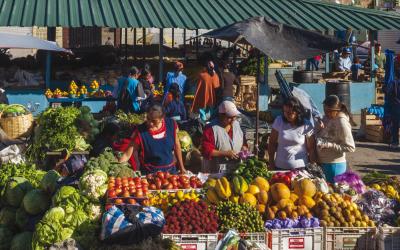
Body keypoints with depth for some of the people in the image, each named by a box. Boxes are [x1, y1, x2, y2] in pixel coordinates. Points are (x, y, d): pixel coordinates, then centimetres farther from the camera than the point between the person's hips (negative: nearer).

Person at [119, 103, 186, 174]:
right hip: (149, 173, -3)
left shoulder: (171, 125, -11)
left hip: (171, 170, 3)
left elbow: (177, 146, 4)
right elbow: (127, 154, -14)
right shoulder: (140, 132, -20)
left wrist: (181, 168, 11)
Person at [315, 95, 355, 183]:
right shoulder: (326, 118, 5)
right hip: (322, 163, 7)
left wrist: (329, 145, -23)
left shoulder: (342, 123, -17)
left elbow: (351, 148, -17)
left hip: (334, 165, -7)